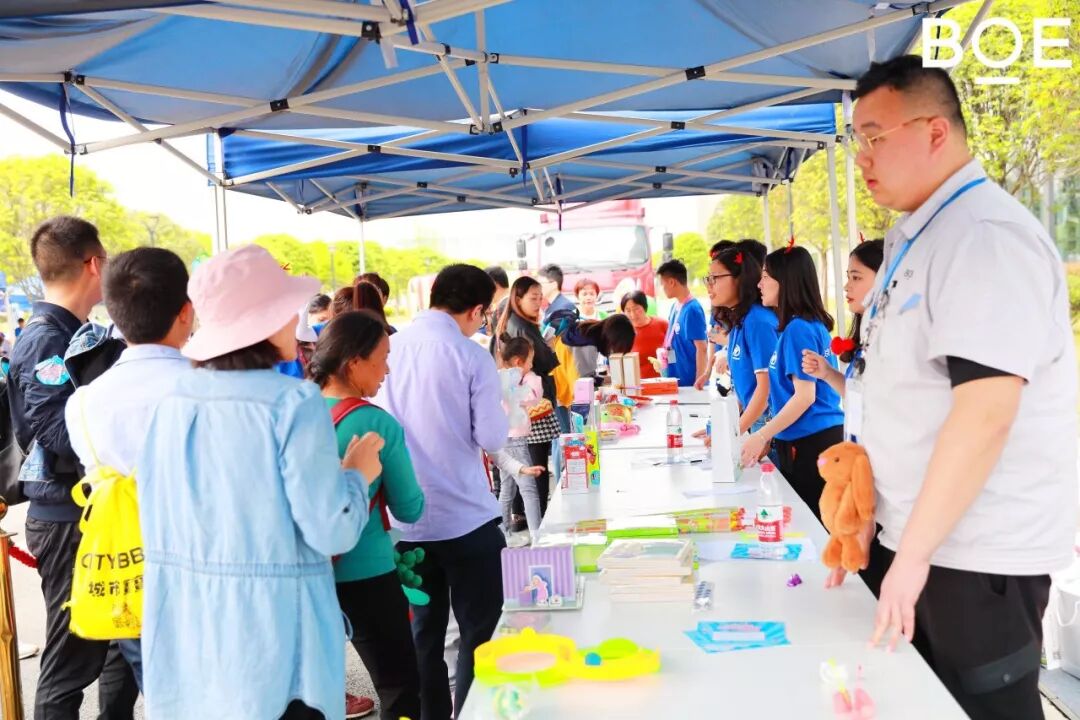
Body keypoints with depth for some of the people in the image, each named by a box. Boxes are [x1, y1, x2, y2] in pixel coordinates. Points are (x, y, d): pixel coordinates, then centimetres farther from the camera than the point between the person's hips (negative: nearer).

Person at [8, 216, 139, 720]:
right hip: (69, 518, -9)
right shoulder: (45, 341, -18)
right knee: (74, 657, 2)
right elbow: (67, 438, -27)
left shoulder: (74, 336, 10)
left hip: (96, 510, 9)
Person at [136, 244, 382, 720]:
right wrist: (357, 474, 2)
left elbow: (160, 517, 11)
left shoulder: (171, 401, 1)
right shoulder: (293, 402, -17)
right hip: (272, 639, -5)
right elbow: (332, 532, -16)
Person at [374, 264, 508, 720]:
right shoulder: (472, 357, -11)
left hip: (405, 517, 5)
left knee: (423, 629, 15)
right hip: (465, 515, -5)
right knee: (480, 631, 8)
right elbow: (492, 438, -10)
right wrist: (499, 410, 10)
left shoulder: (389, 348, 2)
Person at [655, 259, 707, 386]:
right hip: (675, 379, 8)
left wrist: (698, 382, -18)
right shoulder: (675, 307, 8)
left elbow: (701, 349, -18)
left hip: (689, 382, -8)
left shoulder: (692, 309, -17)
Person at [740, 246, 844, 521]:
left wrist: (762, 436, -15)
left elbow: (805, 396, -18)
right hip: (817, 438, 9)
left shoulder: (798, 328, -15)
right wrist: (770, 437, 18)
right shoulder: (811, 324, 13)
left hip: (809, 444, -9)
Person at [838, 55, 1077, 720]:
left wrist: (913, 552, -22)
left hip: (978, 551, -9)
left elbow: (985, 412, -26)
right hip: (927, 540, 9)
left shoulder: (985, 235, -18)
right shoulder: (920, 238, 11)